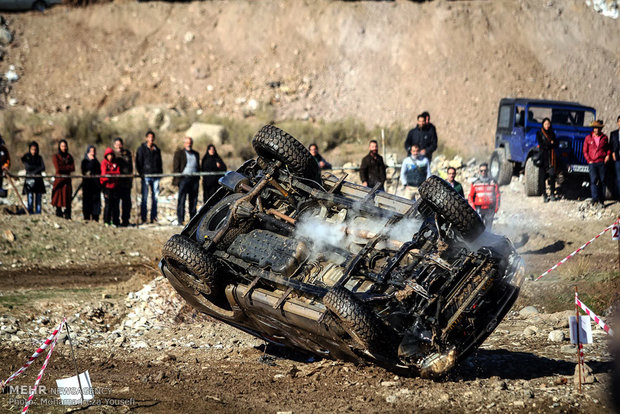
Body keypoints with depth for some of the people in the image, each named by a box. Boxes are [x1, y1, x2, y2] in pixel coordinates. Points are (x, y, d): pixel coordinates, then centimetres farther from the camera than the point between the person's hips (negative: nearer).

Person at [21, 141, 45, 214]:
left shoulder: (39, 158, 10)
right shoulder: (26, 157, 4)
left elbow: (43, 168, -2)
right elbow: (27, 167, -9)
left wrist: (34, 172, -13)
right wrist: (37, 167, -5)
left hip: (38, 180, 3)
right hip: (29, 180, -3)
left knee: (38, 199, 0)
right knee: (30, 198, -11)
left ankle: (38, 213, 2)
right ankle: (30, 212, -11)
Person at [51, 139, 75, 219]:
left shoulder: (69, 157, 13)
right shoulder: (56, 156, 1)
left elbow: (73, 168, 1)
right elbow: (58, 168, -10)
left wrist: (63, 168, -7)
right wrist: (68, 167, -2)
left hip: (67, 180, 3)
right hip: (59, 179, -3)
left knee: (68, 199, -2)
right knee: (59, 197, -6)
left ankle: (68, 216, -1)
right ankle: (59, 215, -2)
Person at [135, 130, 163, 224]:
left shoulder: (157, 150, 17)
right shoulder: (141, 149, 4)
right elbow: (138, 162, 0)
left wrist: (160, 172, 12)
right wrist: (140, 173, -10)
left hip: (155, 175, 4)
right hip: (146, 175, -4)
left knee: (155, 197, 4)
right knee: (144, 197, -4)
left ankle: (154, 217, 9)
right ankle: (143, 218, -2)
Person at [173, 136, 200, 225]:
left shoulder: (196, 154, 20)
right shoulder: (179, 153, 6)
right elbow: (175, 167, 0)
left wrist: (198, 178, 14)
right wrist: (178, 178, -9)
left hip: (194, 179, 5)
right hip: (184, 178, -4)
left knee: (193, 200, 5)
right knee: (181, 200, -7)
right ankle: (180, 220, -7)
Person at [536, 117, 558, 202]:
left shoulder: (552, 133, 16)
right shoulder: (539, 133, 5)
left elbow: (556, 145, 7)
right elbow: (541, 145, -7)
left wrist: (547, 144, -7)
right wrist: (550, 143, -3)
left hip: (552, 156, 3)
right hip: (543, 156, -3)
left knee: (552, 175, -8)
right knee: (543, 175, -5)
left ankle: (552, 194, -3)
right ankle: (544, 194, 0)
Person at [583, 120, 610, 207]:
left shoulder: (604, 138, 9)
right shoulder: (588, 138, 7)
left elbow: (608, 148, 22)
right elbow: (585, 151, 9)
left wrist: (608, 155, 4)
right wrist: (589, 160, -1)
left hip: (602, 162, 1)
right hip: (592, 163, -1)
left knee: (602, 181, 1)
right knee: (594, 180, -13)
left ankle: (601, 201, 6)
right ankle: (595, 199, -16)